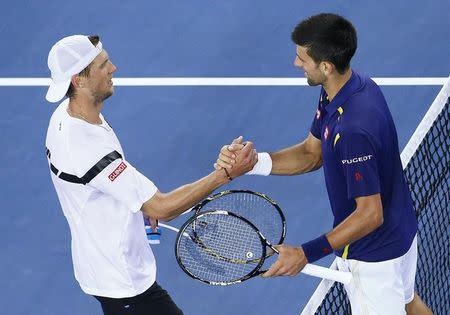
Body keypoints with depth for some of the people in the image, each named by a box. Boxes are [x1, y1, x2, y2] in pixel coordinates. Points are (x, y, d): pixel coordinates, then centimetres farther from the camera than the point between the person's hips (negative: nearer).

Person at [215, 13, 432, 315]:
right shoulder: (352, 86, -8)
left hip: (374, 253, -9)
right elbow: (312, 153, 3)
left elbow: (370, 214, -32)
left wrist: (307, 254, -33)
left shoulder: (354, 129, -38)